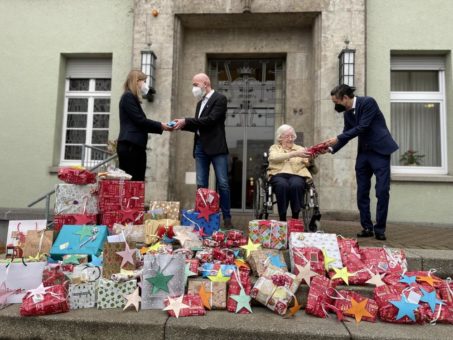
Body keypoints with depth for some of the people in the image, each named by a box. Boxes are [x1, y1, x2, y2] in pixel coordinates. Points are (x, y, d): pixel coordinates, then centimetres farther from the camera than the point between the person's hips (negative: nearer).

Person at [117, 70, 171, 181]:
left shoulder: (132, 98, 22)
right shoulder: (128, 96, -5)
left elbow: (140, 123, 18)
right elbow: (139, 120, -12)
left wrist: (161, 127, 10)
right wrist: (160, 126, -5)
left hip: (135, 146, 9)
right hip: (130, 146, -9)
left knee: (138, 181, 4)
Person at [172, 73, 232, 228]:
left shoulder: (219, 98, -4)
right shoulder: (200, 102, 19)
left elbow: (210, 120, -16)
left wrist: (186, 121, -16)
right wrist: (183, 125, 1)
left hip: (216, 146, -7)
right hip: (201, 147, 7)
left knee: (222, 183, -3)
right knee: (201, 184, 5)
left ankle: (227, 218, 4)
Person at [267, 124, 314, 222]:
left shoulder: (299, 148, 24)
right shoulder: (274, 148, 18)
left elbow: (308, 164, 9)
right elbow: (274, 158, -7)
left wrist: (311, 159, -15)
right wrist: (295, 154, -16)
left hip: (297, 175, 1)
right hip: (279, 174, -1)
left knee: (296, 185, -34)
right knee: (283, 185, -36)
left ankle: (295, 219, -26)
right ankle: (282, 220, -28)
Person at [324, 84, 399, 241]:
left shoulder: (368, 102, -14)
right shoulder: (347, 113, 6)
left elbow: (362, 127, -21)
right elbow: (346, 134, 11)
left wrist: (338, 138, -21)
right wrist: (331, 148, -3)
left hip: (380, 151, -7)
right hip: (363, 153, 7)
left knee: (382, 191, -7)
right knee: (362, 192, 4)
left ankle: (379, 229, 3)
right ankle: (367, 227, 12)